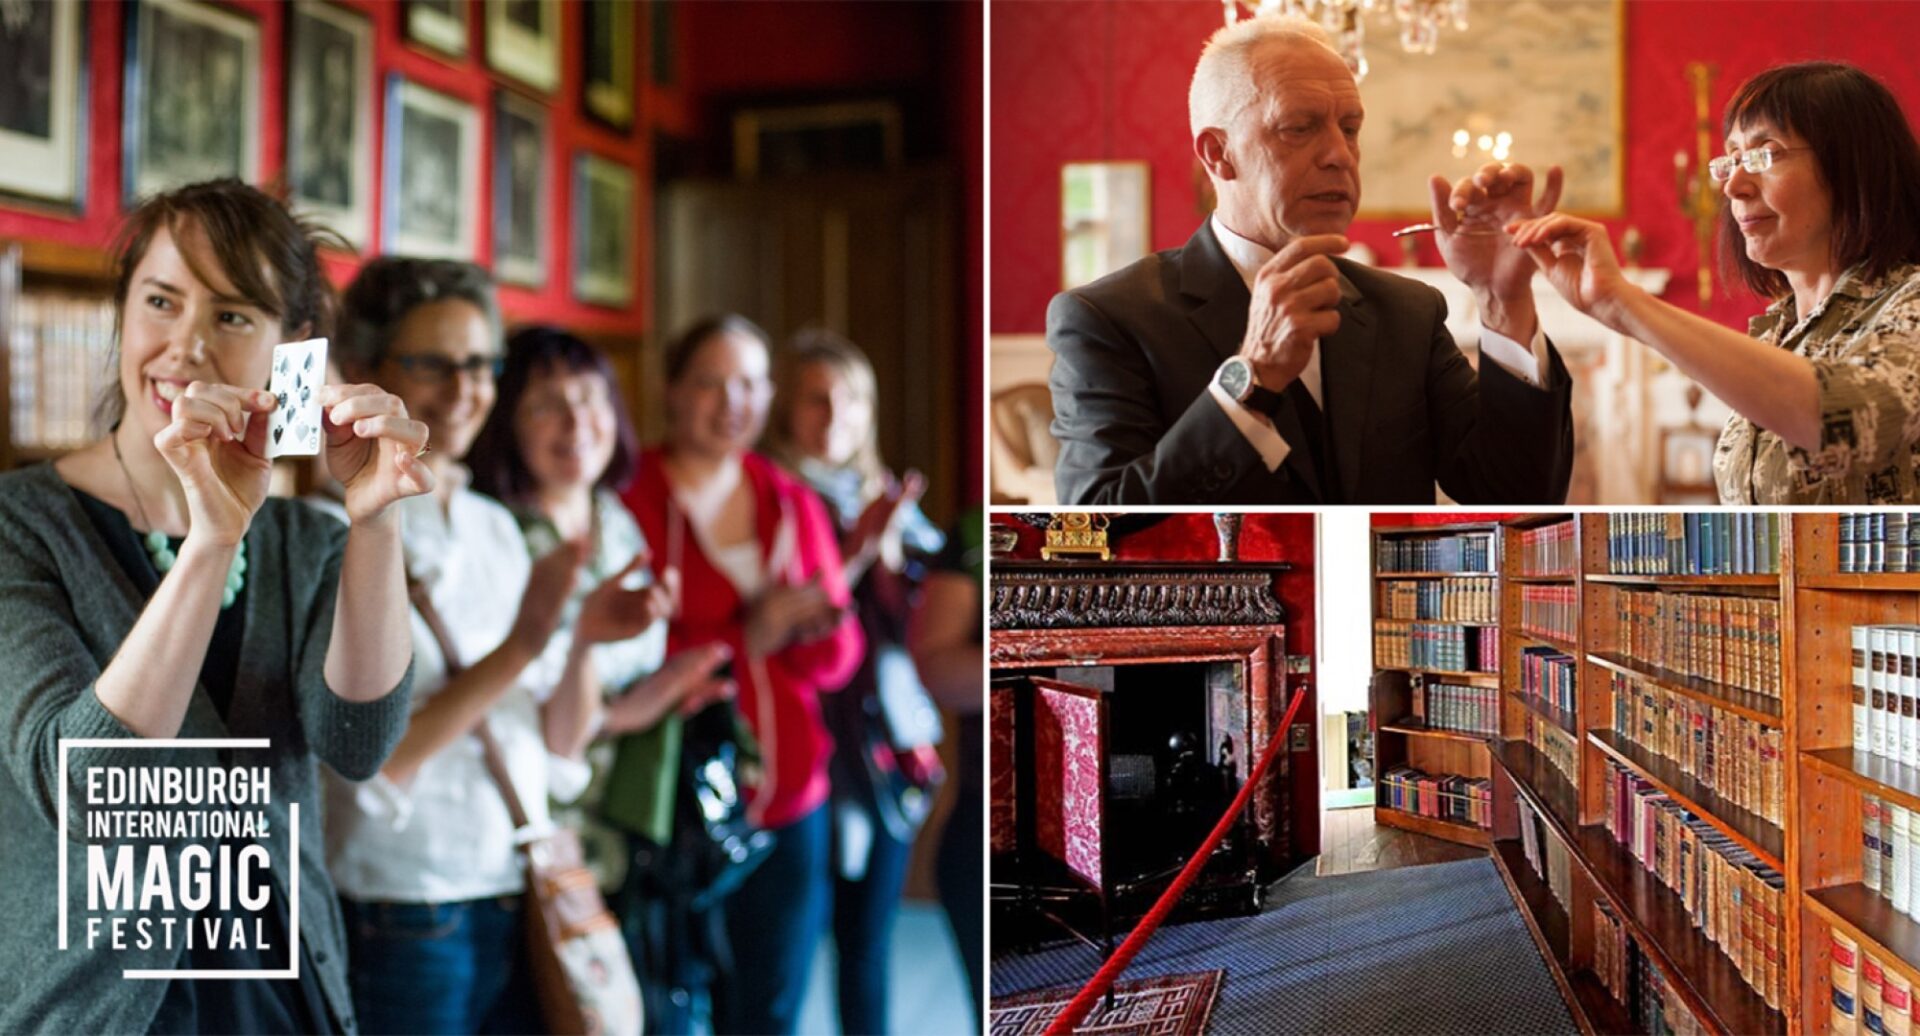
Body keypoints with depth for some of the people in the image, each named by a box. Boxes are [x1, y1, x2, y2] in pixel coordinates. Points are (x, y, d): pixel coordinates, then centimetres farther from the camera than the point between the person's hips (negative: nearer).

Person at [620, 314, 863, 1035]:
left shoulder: (793, 503, 11)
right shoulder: (631, 500, -6)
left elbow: (838, 661, 10)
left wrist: (817, 631, -12)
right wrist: (745, 637, -21)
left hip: (788, 809, 5)